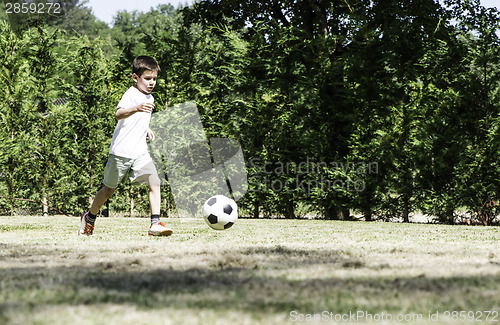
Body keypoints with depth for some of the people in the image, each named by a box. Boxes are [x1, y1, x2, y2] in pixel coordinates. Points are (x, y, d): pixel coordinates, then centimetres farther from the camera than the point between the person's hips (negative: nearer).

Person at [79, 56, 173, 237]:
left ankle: (155, 224, -18)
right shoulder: (131, 94, -12)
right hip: (121, 152, -6)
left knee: (154, 182, -15)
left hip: (140, 152, 6)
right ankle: (89, 218, 32)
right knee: (109, 189, 9)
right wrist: (137, 108, -52)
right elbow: (119, 114, -34)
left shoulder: (149, 98, 13)